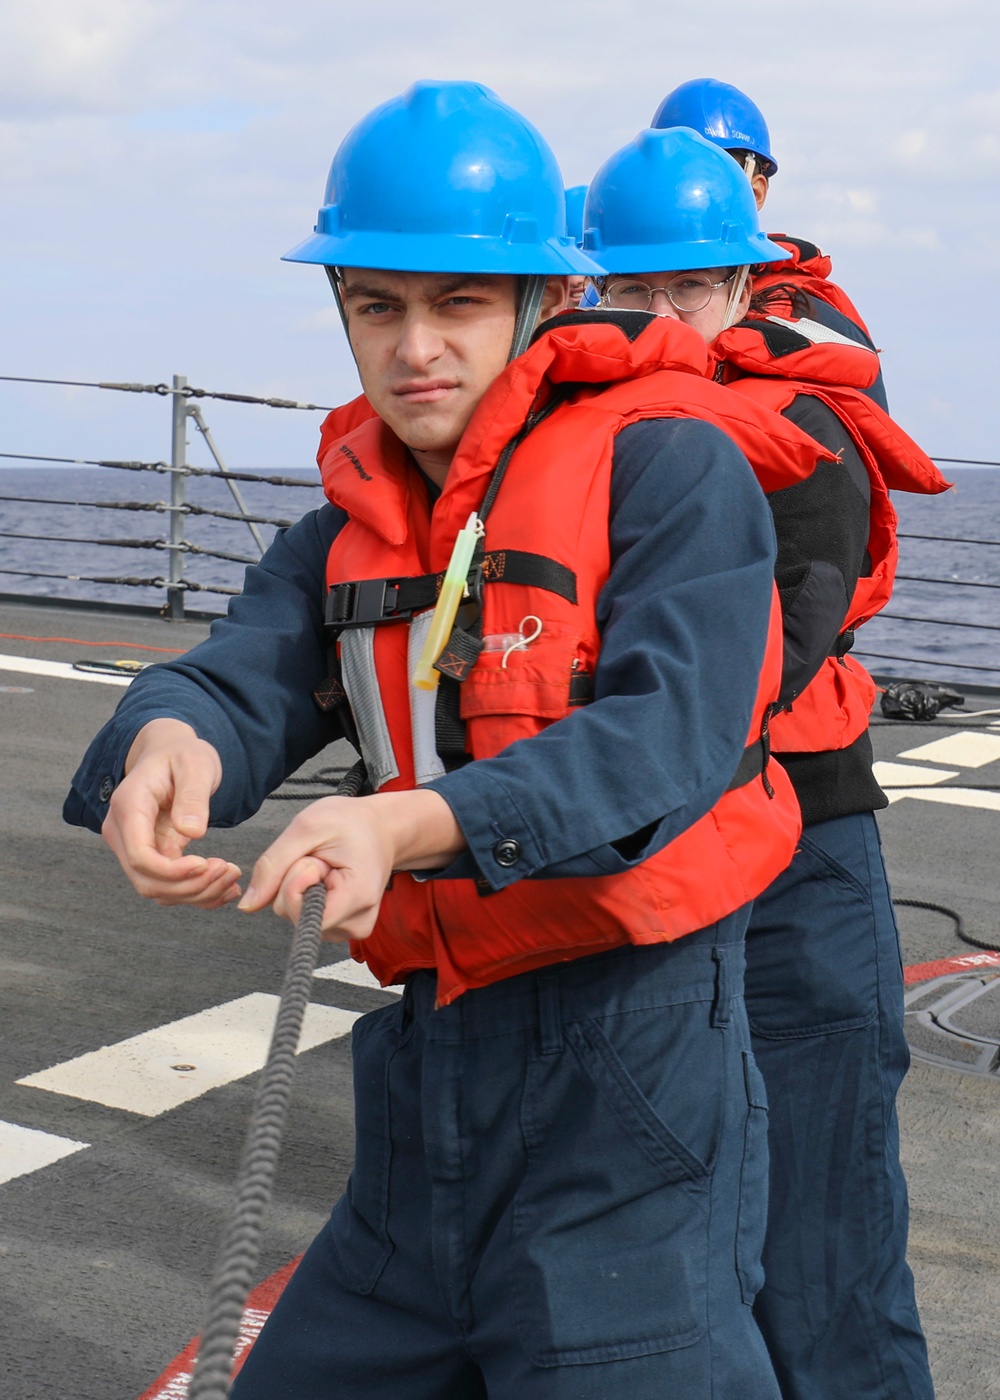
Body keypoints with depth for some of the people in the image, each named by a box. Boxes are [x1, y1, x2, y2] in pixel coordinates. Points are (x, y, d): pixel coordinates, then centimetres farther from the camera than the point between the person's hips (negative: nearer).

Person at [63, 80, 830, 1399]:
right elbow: (245, 677, -5)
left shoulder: (667, 464, -8)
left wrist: (411, 822, -36)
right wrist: (168, 741, -30)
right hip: (429, 1064, 7)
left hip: (625, 1061, -6)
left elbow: (669, 733, -22)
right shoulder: (358, 520, 12)